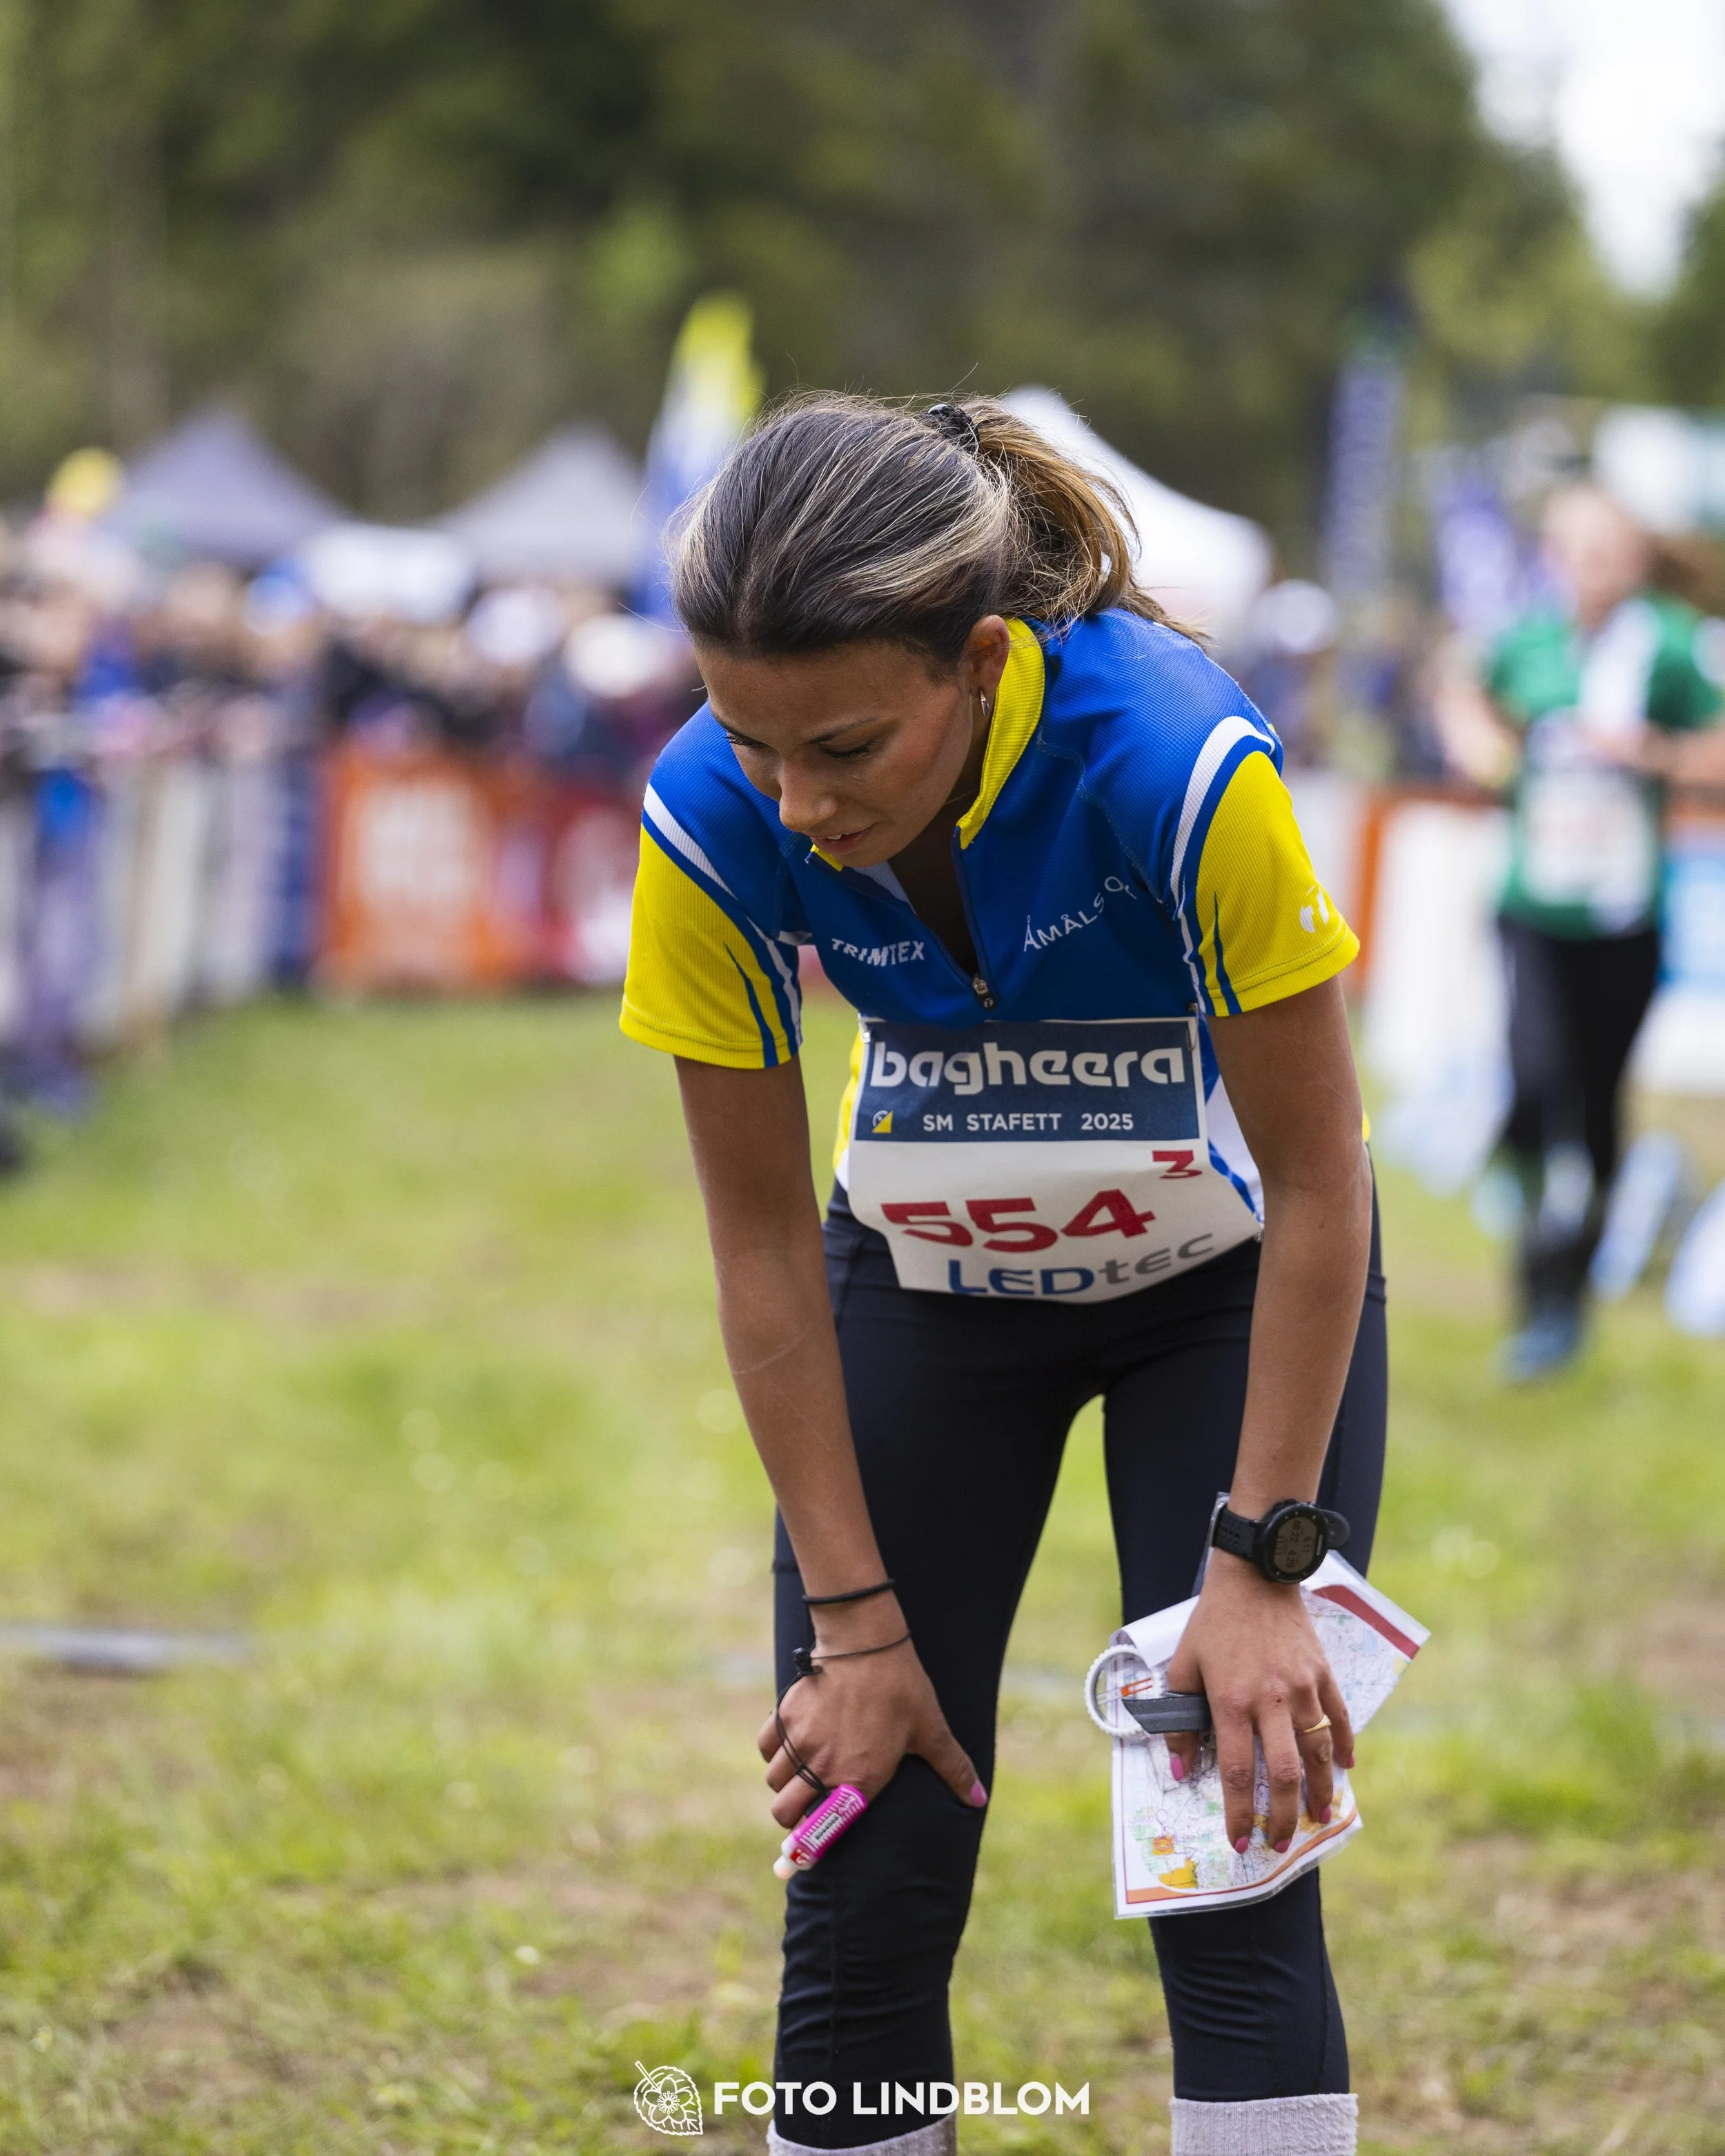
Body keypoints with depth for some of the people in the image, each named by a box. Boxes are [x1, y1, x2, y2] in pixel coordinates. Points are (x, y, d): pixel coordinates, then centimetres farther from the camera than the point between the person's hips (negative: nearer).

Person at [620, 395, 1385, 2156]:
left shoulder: (1179, 763, -35)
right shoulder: (714, 823, -27)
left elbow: (1314, 1187, -22)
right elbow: (764, 1241, -15)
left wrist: (1256, 1564, -19)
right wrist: (852, 1614, -13)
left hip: (1227, 1272, -2)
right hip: (928, 1274, 2)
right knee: (865, 1872, -3)